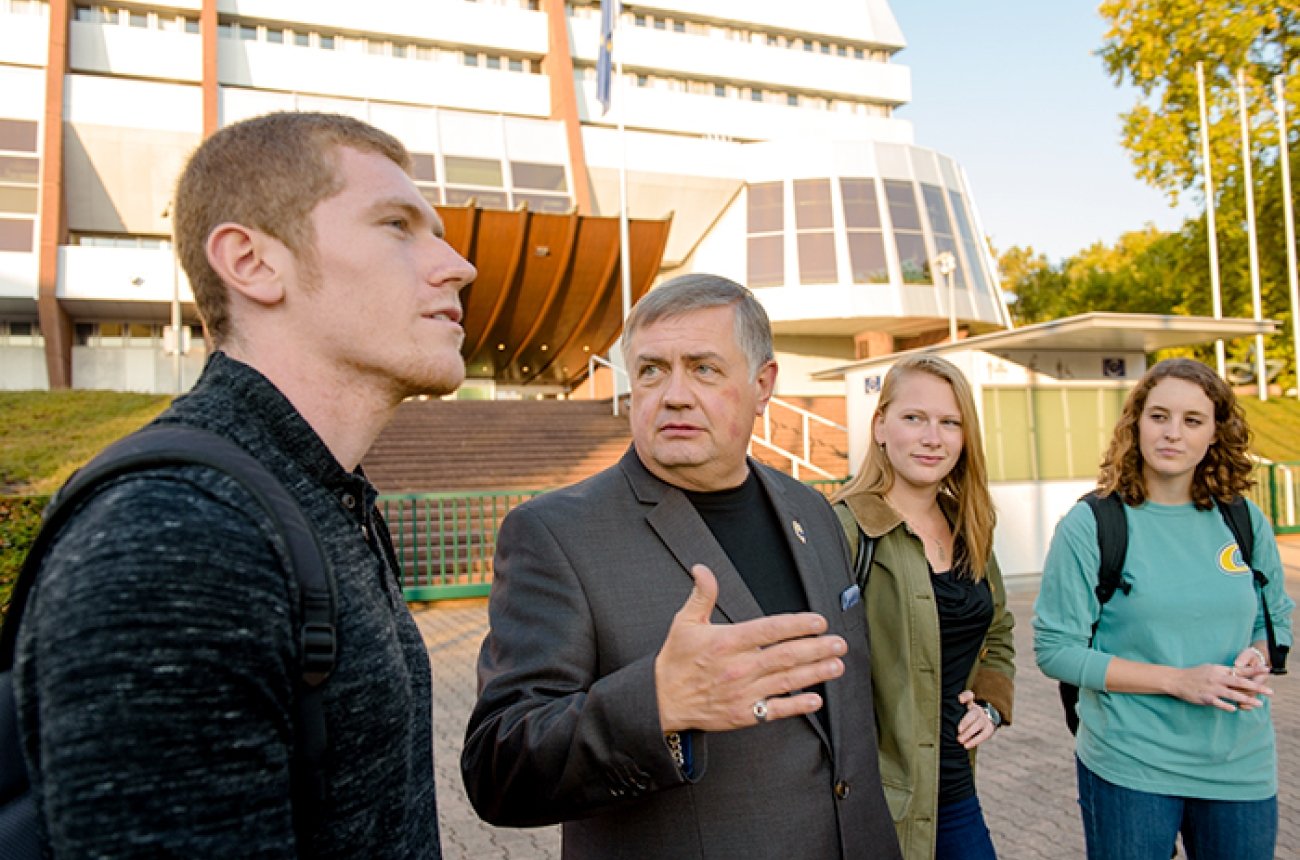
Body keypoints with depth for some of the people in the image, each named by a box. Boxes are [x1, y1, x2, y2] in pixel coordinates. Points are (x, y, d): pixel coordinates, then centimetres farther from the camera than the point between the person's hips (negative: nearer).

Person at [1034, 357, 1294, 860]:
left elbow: (1276, 621, 14)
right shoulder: (1089, 527, -11)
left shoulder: (1246, 524, 2)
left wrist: (1257, 660, -9)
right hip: (1128, 767, -4)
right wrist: (1176, 680, -19)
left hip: (1242, 768, 4)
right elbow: (1055, 648, -13)